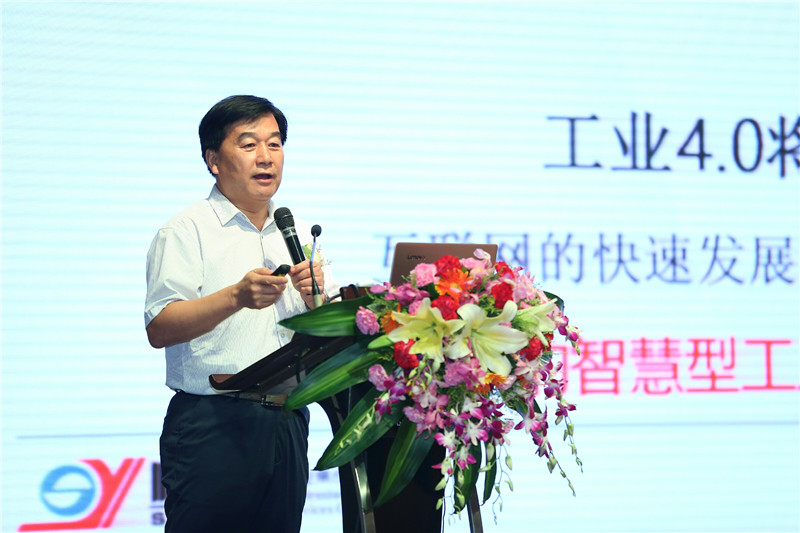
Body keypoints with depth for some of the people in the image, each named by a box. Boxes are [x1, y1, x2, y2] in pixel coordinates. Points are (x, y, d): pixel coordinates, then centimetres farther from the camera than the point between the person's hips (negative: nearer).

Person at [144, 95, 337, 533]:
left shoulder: (299, 235, 19)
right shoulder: (186, 231, 1)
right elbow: (159, 329, -12)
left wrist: (315, 297, -6)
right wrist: (236, 297, -24)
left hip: (287, 426, 5)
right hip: (212, 426, -5)